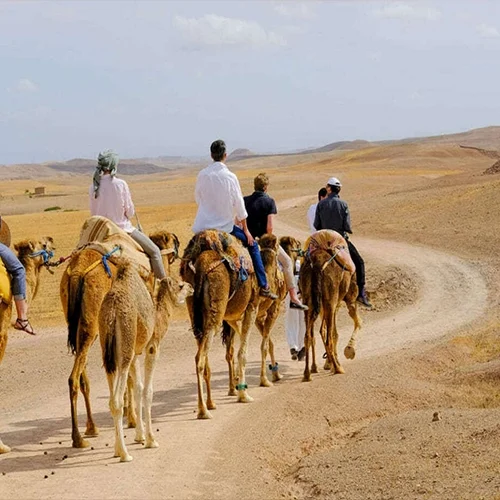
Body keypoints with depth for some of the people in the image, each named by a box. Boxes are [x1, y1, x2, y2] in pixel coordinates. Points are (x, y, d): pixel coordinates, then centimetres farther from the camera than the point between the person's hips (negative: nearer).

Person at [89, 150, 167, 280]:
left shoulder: (93, 187, -5)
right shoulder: (120, 184, -16)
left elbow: (93, 212, 4)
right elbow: (130, 212, -9)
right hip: (123, 229, -5)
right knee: (154, 251, 8)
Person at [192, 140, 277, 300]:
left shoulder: (202, 175, -4)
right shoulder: (230, 177, -11)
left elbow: (198, 199, 9)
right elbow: (239, 204, -4)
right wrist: (245, 229, 6)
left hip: (202, 226, 2)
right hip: (224, 225, -2)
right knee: (252, 245, 13)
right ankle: (263, 286, 9)